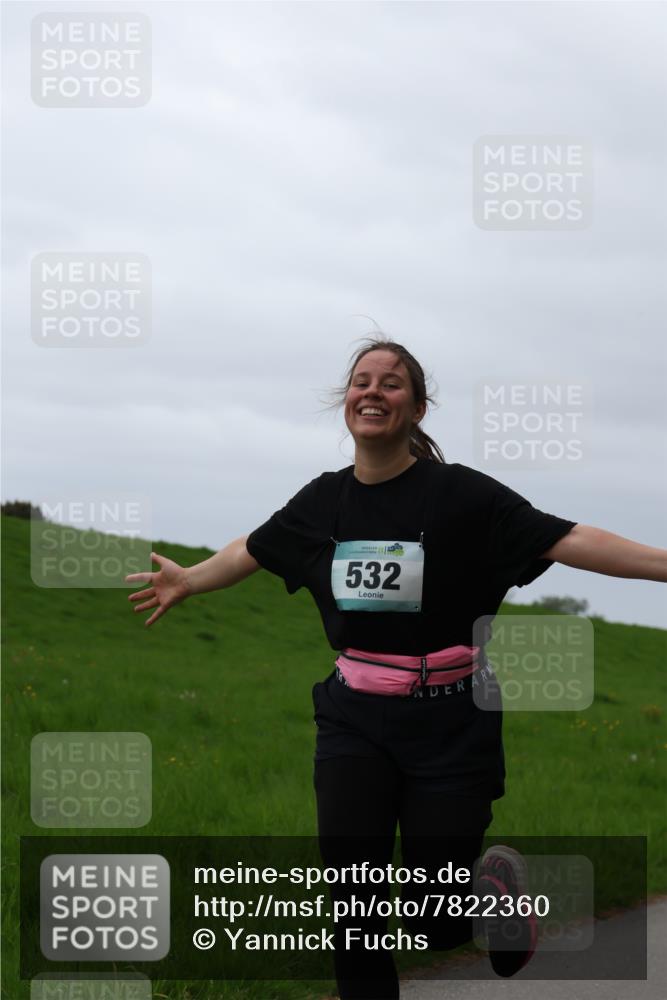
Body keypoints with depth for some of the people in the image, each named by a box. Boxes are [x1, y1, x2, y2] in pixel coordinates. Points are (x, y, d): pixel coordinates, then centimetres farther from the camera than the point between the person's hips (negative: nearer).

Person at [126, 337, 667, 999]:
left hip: (449, 727, -3)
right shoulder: (323, 501, 3)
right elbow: (255, 550, 22)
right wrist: (189, 581, 37)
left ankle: (497, 881, 35)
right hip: (354, 722, 4)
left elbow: (565, 540, -16)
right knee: (352, 904, -6)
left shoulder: (460, 494, -10)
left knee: (435, 923, 0)